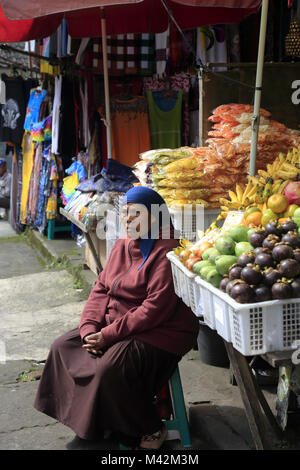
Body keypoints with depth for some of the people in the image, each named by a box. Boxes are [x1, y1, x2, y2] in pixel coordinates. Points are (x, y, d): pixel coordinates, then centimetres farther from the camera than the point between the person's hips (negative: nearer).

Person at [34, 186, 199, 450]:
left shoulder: (167, 251, -19)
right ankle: (86, 418, 17)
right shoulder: (123, 246, 9)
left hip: (159, 334, -9)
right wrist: (89, 328, -8)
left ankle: (151, 431, -6)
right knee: (63, 347, 4)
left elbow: (156, 308, -25)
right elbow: (102, 288, 9)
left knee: (110, 368, -30)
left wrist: (109, 335, -22)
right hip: (115, 325, 10)